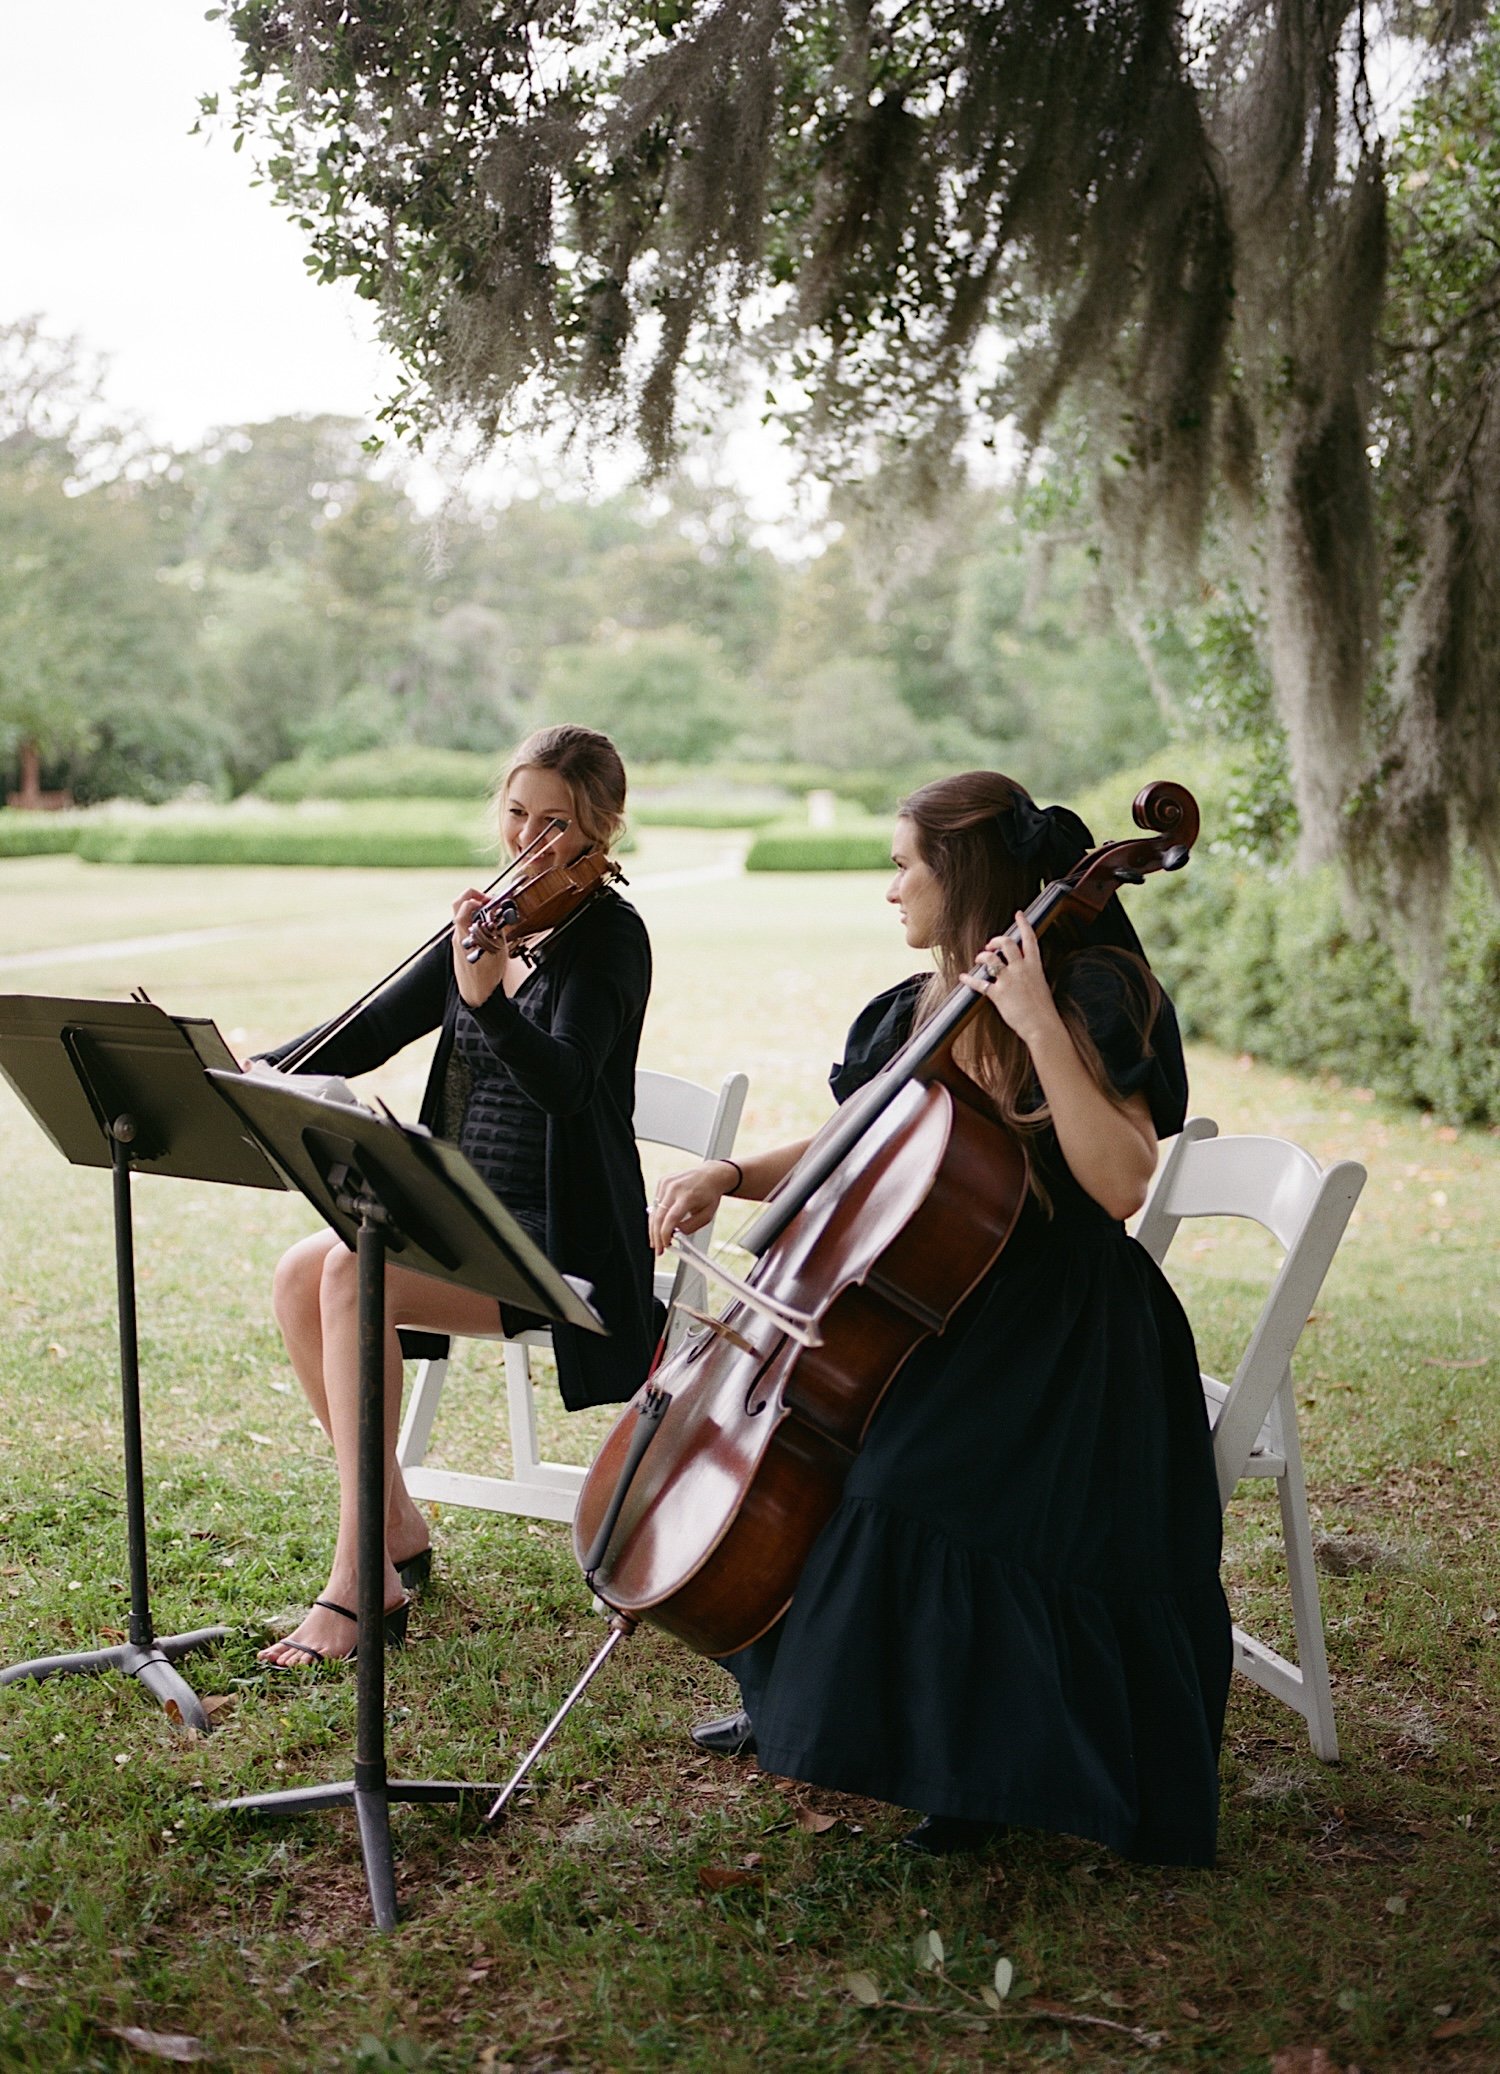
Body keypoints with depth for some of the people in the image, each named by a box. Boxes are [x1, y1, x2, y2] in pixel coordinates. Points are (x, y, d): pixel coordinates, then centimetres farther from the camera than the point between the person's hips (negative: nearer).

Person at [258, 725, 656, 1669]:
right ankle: (399, 1527, 0)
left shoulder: (609, 934, -10)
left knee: (352, 1271, -28)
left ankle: (360, 1584, -25)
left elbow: (564, 1082, -27)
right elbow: (370, 1033, 9)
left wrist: (486, 998, -45)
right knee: (299, 1275, -16)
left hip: (558, 1238, -7)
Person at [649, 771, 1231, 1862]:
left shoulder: (1097, 995, -12)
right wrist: (731, 1175, -1)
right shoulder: (920, 1011, 10)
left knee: (915, 1476, -30)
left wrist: (1039, 1027, -29)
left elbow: (1121, 1185, -26)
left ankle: (993, 1762, -9)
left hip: (1062, 1331, -8)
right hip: (937, 1300, 8)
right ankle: (794, 1697, 15)